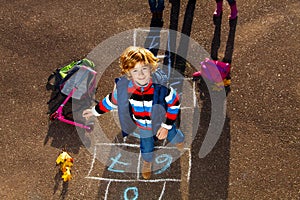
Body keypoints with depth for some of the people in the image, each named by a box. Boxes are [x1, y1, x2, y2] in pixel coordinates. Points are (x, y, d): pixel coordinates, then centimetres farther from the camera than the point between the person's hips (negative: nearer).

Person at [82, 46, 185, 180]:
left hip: (163, 122, -1)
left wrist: (166, 126, -19)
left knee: (172, 135, 29)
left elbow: (174, 103, -21)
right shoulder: (124, 87, -31)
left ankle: (179, 139, 68)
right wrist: (95, 111, -3)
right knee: (146, 146, 27)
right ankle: (147, 162, 63)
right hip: (142, 126, 2)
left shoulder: (161, 86, -37)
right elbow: (112, 100, -10)